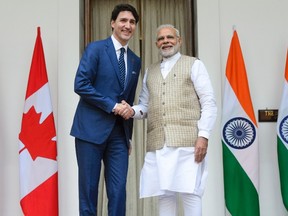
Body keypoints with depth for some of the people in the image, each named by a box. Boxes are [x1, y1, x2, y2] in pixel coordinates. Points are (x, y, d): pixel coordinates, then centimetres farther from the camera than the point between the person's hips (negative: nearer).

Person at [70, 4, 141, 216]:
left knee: (119, 191, 2)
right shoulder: (96, 49, -3)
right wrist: (111, 105, -14)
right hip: (92, 128, -5)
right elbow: (80, 85, -12)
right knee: (89, 189, 2)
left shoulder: (135, 61, 15)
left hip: (119, 132, 5)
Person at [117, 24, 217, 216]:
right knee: (164, 195, 3)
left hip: (186, 141, -4)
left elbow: (208, 103, 1)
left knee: (189, 193, -7)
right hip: (158, 144, 4)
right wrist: (132, 111, -1)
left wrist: (203, 135, -10)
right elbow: (145, 105, 23)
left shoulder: (194, 65, 9)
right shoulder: (150, 72, 23)